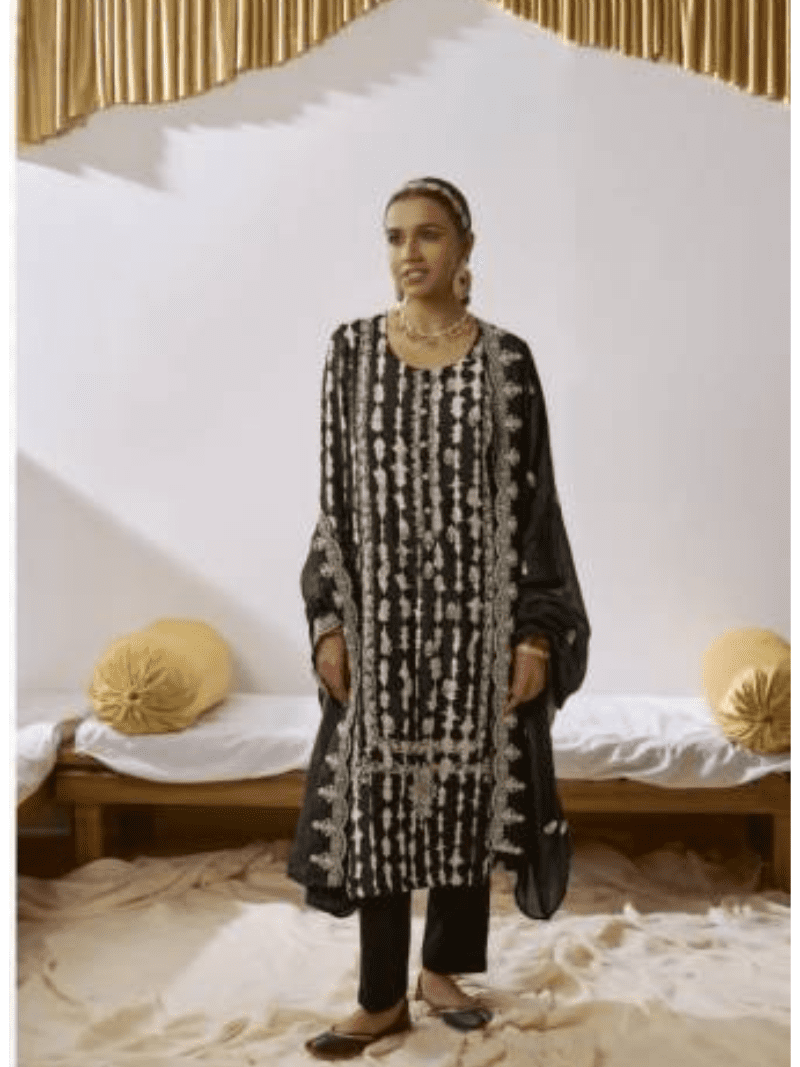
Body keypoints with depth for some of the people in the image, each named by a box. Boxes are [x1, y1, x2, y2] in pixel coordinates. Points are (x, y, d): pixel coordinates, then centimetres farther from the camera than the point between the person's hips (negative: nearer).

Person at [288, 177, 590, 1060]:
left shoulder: (506, 359, -1)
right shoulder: (352, 350, 3)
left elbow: (533, 500, -2)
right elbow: (335, 493, 2)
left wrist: (536, 630, -7)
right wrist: (328, 617, -3)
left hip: (480, 607, 0)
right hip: (382, 606, 1)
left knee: (469, 785, 10)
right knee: (378, 795, 5)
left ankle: (443, 967, 32)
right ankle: (382, 996, 23)